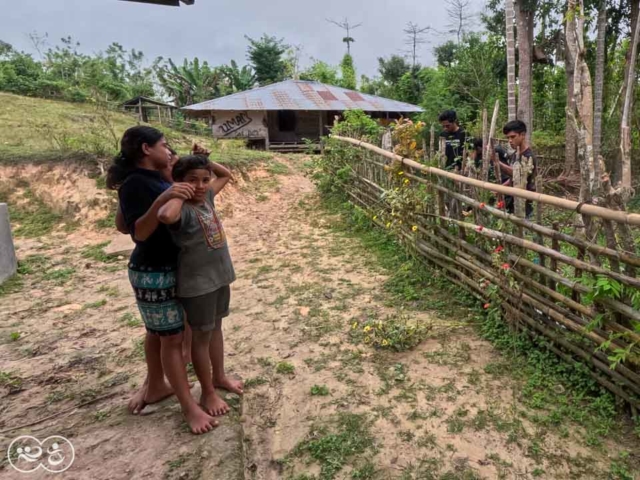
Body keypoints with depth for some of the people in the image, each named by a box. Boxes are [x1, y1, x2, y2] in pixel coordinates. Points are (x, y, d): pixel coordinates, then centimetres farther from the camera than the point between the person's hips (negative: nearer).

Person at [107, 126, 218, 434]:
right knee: (171, 338, -2)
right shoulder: (134, 183, -19)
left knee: (157, 332, 19)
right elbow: (139, 232, -27)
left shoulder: (155, 178, 8)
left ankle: (155, 388, 36)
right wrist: (161, 200, -41)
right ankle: (189, 407, 8)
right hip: (153, 273, -9)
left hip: (168, 268, 9)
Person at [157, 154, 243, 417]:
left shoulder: (207, 198, 1)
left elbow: (226, 175, 18)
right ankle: (208, 393, 25)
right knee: (201, 336, 8)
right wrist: (180, 194, -29)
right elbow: (165, 215, -47)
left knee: (216, 328, 22)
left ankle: (219, 377, 41)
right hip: (197, 283, -8)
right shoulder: (182, 210, -22)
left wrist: (205, 161, 1)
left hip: (220, 276, 8)